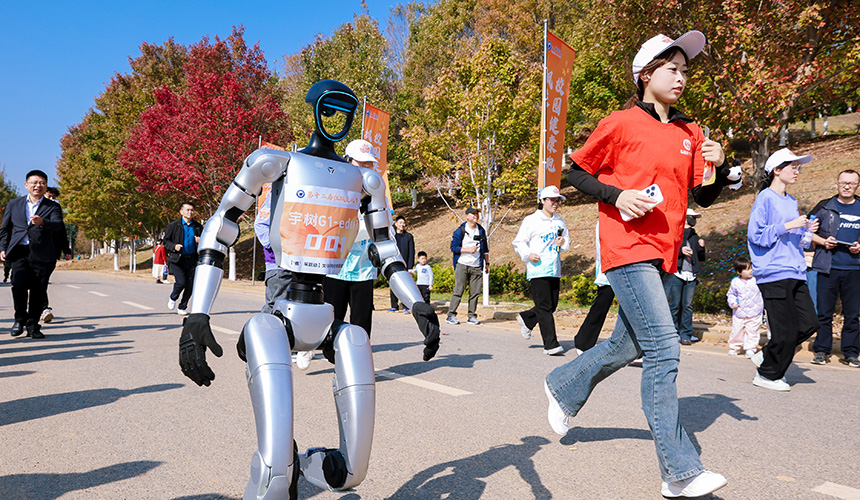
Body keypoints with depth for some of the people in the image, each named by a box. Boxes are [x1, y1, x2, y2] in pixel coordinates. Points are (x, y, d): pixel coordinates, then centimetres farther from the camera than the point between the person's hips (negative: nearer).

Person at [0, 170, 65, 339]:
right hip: (19, 251, 1)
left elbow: (58, 225, -12)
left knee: (39, 290, -1)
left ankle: (33, 325, 13)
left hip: (42, 255, -1)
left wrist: (42, 222, -32)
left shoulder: (53, 207, 7)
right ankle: (20, 319, 9)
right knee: (19, 284, -14)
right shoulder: (14, 204, 16)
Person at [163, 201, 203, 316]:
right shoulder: (173, 226, 2)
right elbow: (166, 241, 5)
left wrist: (200, 242, -6)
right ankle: (173, 298, 18)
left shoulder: (198, 227, 10)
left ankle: (182, 307, 18)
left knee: (189, 285, 2)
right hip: (177, 259, -3)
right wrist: (174, 246, -14)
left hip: (192, 259, 3)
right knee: (181, 282, -15)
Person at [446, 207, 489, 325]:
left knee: (475, 292, 2)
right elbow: (453, 247, -5)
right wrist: (468, 250, -14)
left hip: (476, 267, 4)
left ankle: (472, 316, 10)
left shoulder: (481, 230, 14)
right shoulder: (460, 230, -2)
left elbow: (485, 248, 22)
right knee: (458, 291, -7)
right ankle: (451, 315, 0)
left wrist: (487, 263, 18)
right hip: (462, 265, -4)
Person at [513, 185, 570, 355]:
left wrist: (563, 243, 1)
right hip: (537, 270, -6)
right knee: (544, 307, -8)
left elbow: (567, 242, 24)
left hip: (554, 270, 7)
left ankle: (525, 319, 35)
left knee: (552, 305, 10)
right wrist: (528, 254, -16)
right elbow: (518, 242, 1)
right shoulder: (531, 220, 0)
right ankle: (551, 344, -6)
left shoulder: (560, 222, 17)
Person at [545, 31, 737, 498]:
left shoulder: (690, 133, 15)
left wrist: (718, 168, -4)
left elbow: (703, 196, 16)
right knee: (663, 350, -13)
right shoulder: (621, 123, -2)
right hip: (627, 247, -7)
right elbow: (576, 172, 1)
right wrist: (616, 195, -14)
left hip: (662, 252, 8)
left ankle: (562, 388, 39)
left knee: (627, 345, 16)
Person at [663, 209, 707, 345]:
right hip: (676, 274, -4)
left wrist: (701, 247, 5)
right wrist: (680, 251, -15)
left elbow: (702, 258, 24)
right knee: (675, 305, -3)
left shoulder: (694, 236, 22)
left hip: (691, 276, 4)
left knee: (688, 305, -1)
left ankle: (685, 334, 6)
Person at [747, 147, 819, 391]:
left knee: (809, 323, 3)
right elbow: (756, 235, -15)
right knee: (786, 330, -6)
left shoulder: (791, 201, 18)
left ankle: (766, 356, 19)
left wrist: (806, 229, 9)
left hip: (795, 273, 9)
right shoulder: (765, 199, -7)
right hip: (774, 274, -9)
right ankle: (767, 375, 12)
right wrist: (789, 225, -17)